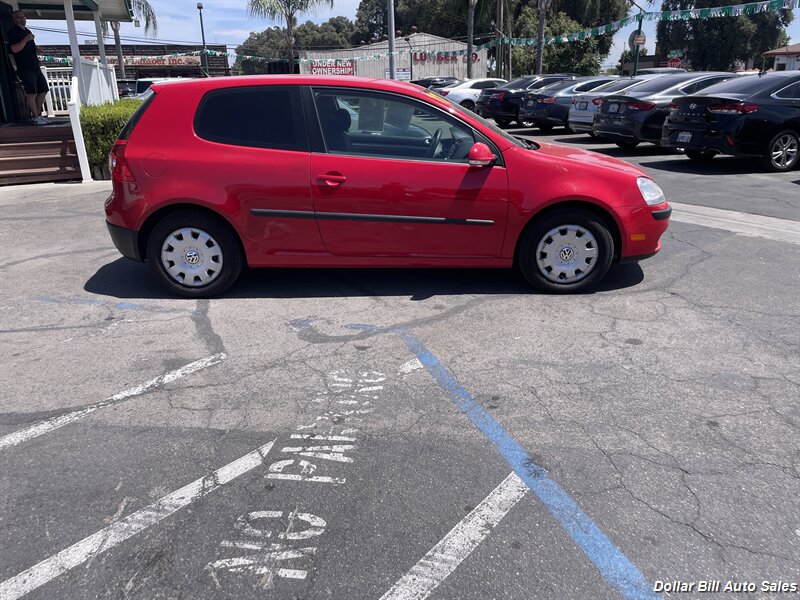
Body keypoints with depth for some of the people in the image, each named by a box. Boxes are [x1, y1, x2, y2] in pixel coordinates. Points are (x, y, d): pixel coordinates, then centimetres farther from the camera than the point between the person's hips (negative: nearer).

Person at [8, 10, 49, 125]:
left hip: (35, 67, 9)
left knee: (43, 90, 9)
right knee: (31, 92, -14)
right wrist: (26, 39, -18)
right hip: (25, 68, -9)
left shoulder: (28, 31, 21)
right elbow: (15, 49, -18)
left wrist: (37, 49, 16)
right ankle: (36, 117, -13)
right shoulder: (13, 32, -4)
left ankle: (39, 114, 17)